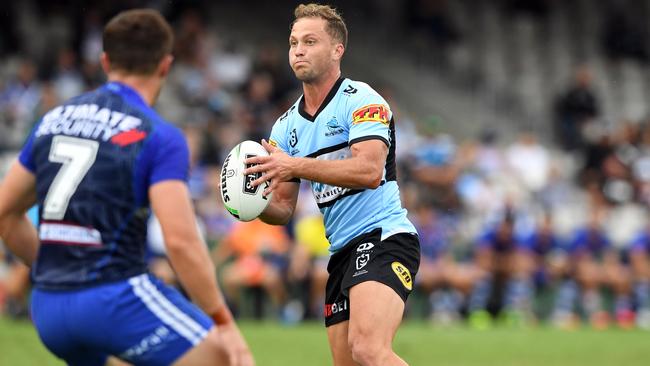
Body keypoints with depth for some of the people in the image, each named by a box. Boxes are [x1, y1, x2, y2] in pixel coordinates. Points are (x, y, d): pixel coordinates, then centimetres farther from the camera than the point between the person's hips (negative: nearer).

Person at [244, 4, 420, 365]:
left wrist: (295, 166, -27)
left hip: (383, 240, -8)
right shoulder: (287, 125, 16)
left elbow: (370, 170, -22)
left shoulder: (361, 100, -6)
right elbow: (283, 208, 18)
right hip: (342, 252, 8)